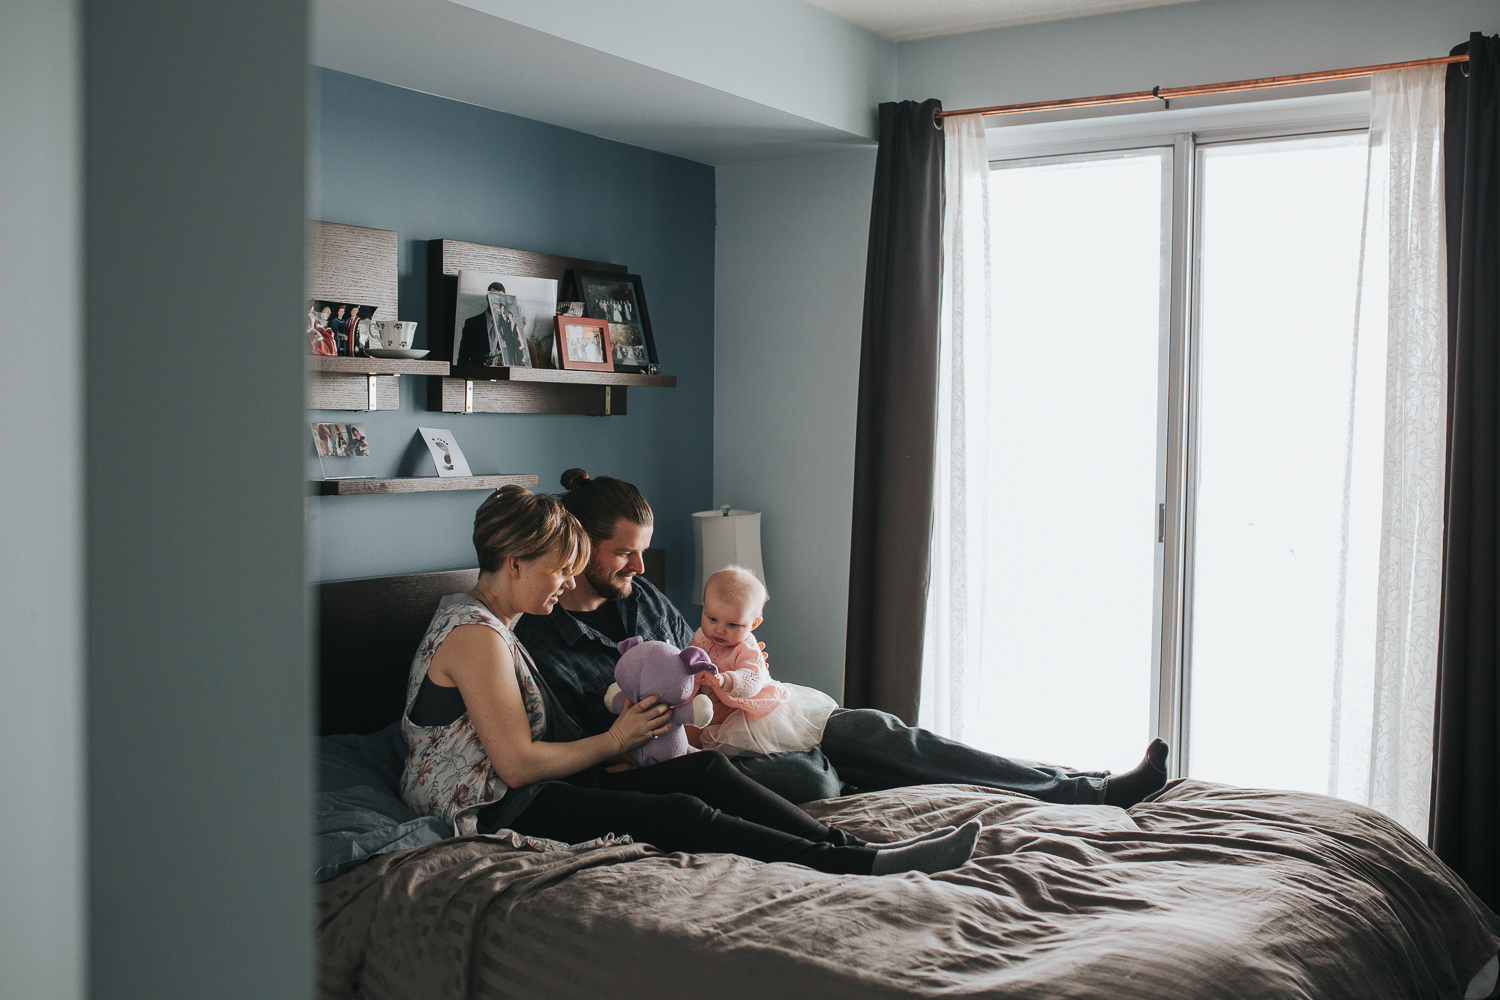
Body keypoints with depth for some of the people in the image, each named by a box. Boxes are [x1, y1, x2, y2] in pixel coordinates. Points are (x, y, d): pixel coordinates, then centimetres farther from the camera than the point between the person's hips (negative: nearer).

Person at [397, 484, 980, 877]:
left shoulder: (485, 622, 16)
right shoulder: (476, 637, -17)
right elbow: (518, 764, -21)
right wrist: (612, 742, -9)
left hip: (523, 791, 10)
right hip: (493, 811, -10)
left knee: (704, 770, -5)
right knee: (679, 816, -23)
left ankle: (844, 843, -12)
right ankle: (860, 865, -26)